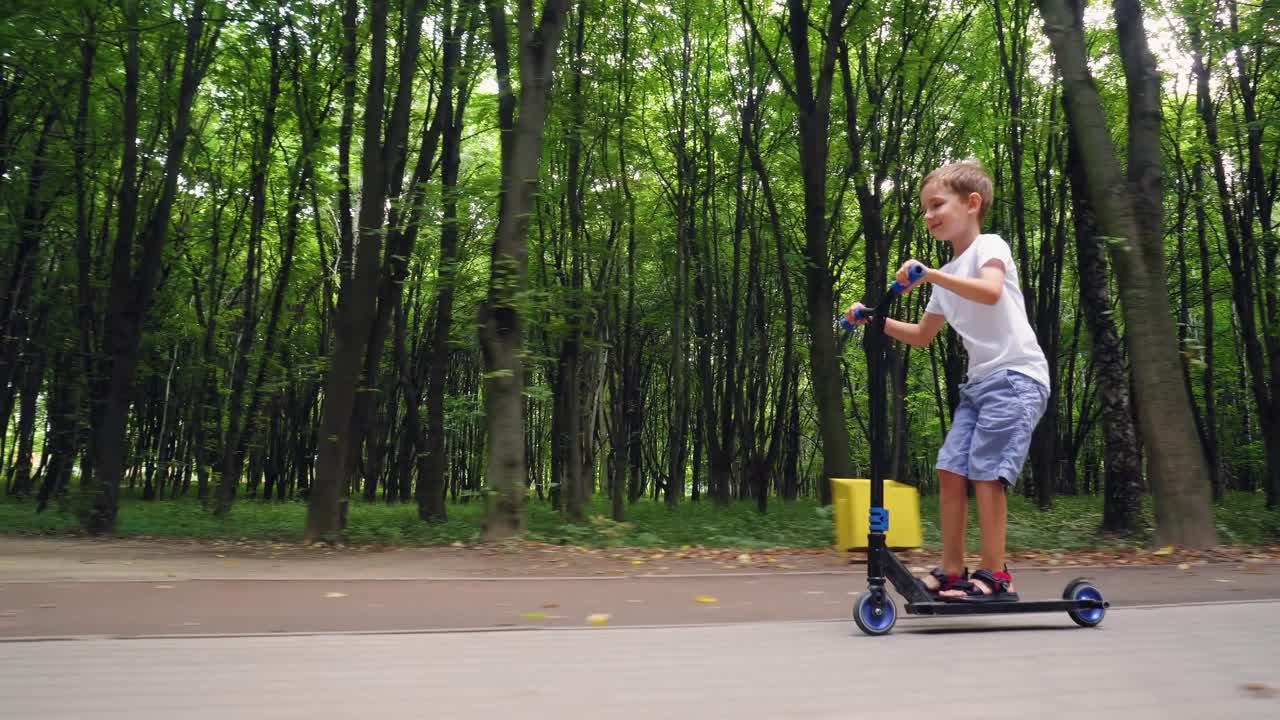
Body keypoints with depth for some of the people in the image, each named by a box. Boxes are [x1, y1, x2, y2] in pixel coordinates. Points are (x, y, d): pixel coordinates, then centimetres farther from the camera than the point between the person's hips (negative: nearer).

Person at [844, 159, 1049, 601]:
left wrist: (931, 275, -32)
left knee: (985, 471, -14)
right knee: (950, 468, -1)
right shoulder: (948, 278, 18)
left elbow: (990, 292, -28)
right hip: (980, 381, 8)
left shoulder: (989, 247, -5)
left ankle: (995, 577, -6)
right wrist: (875, 320, 9)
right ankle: (952, 570, 6)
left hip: (1017, 376, -8)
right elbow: (922, 336, 21)